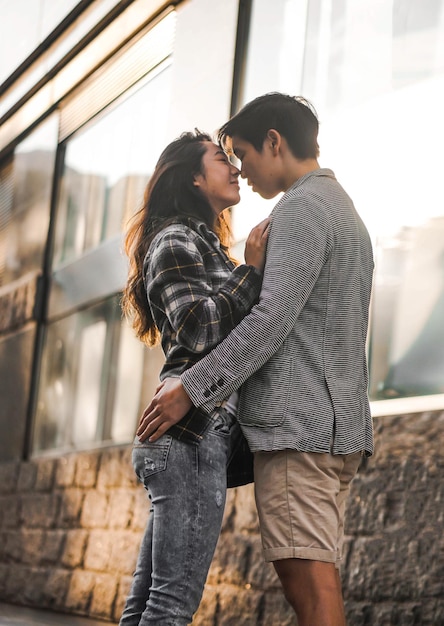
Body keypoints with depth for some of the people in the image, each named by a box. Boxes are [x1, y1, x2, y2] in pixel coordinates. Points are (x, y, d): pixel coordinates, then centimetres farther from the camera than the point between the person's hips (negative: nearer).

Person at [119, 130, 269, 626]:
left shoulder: (207, 246, 28)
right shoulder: (176, 242, -2)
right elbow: (198, 330, -16)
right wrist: (252, 270, -7)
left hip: (209, 431, 10)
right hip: (194, 432, -10)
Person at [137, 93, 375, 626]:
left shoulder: (300, 208, -7)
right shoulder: (347, 213, 25)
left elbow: (273, 318, -18)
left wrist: (191, 388, -16)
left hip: (297, 422, -10)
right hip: (341, 424, 10)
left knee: (308, 582, -13)